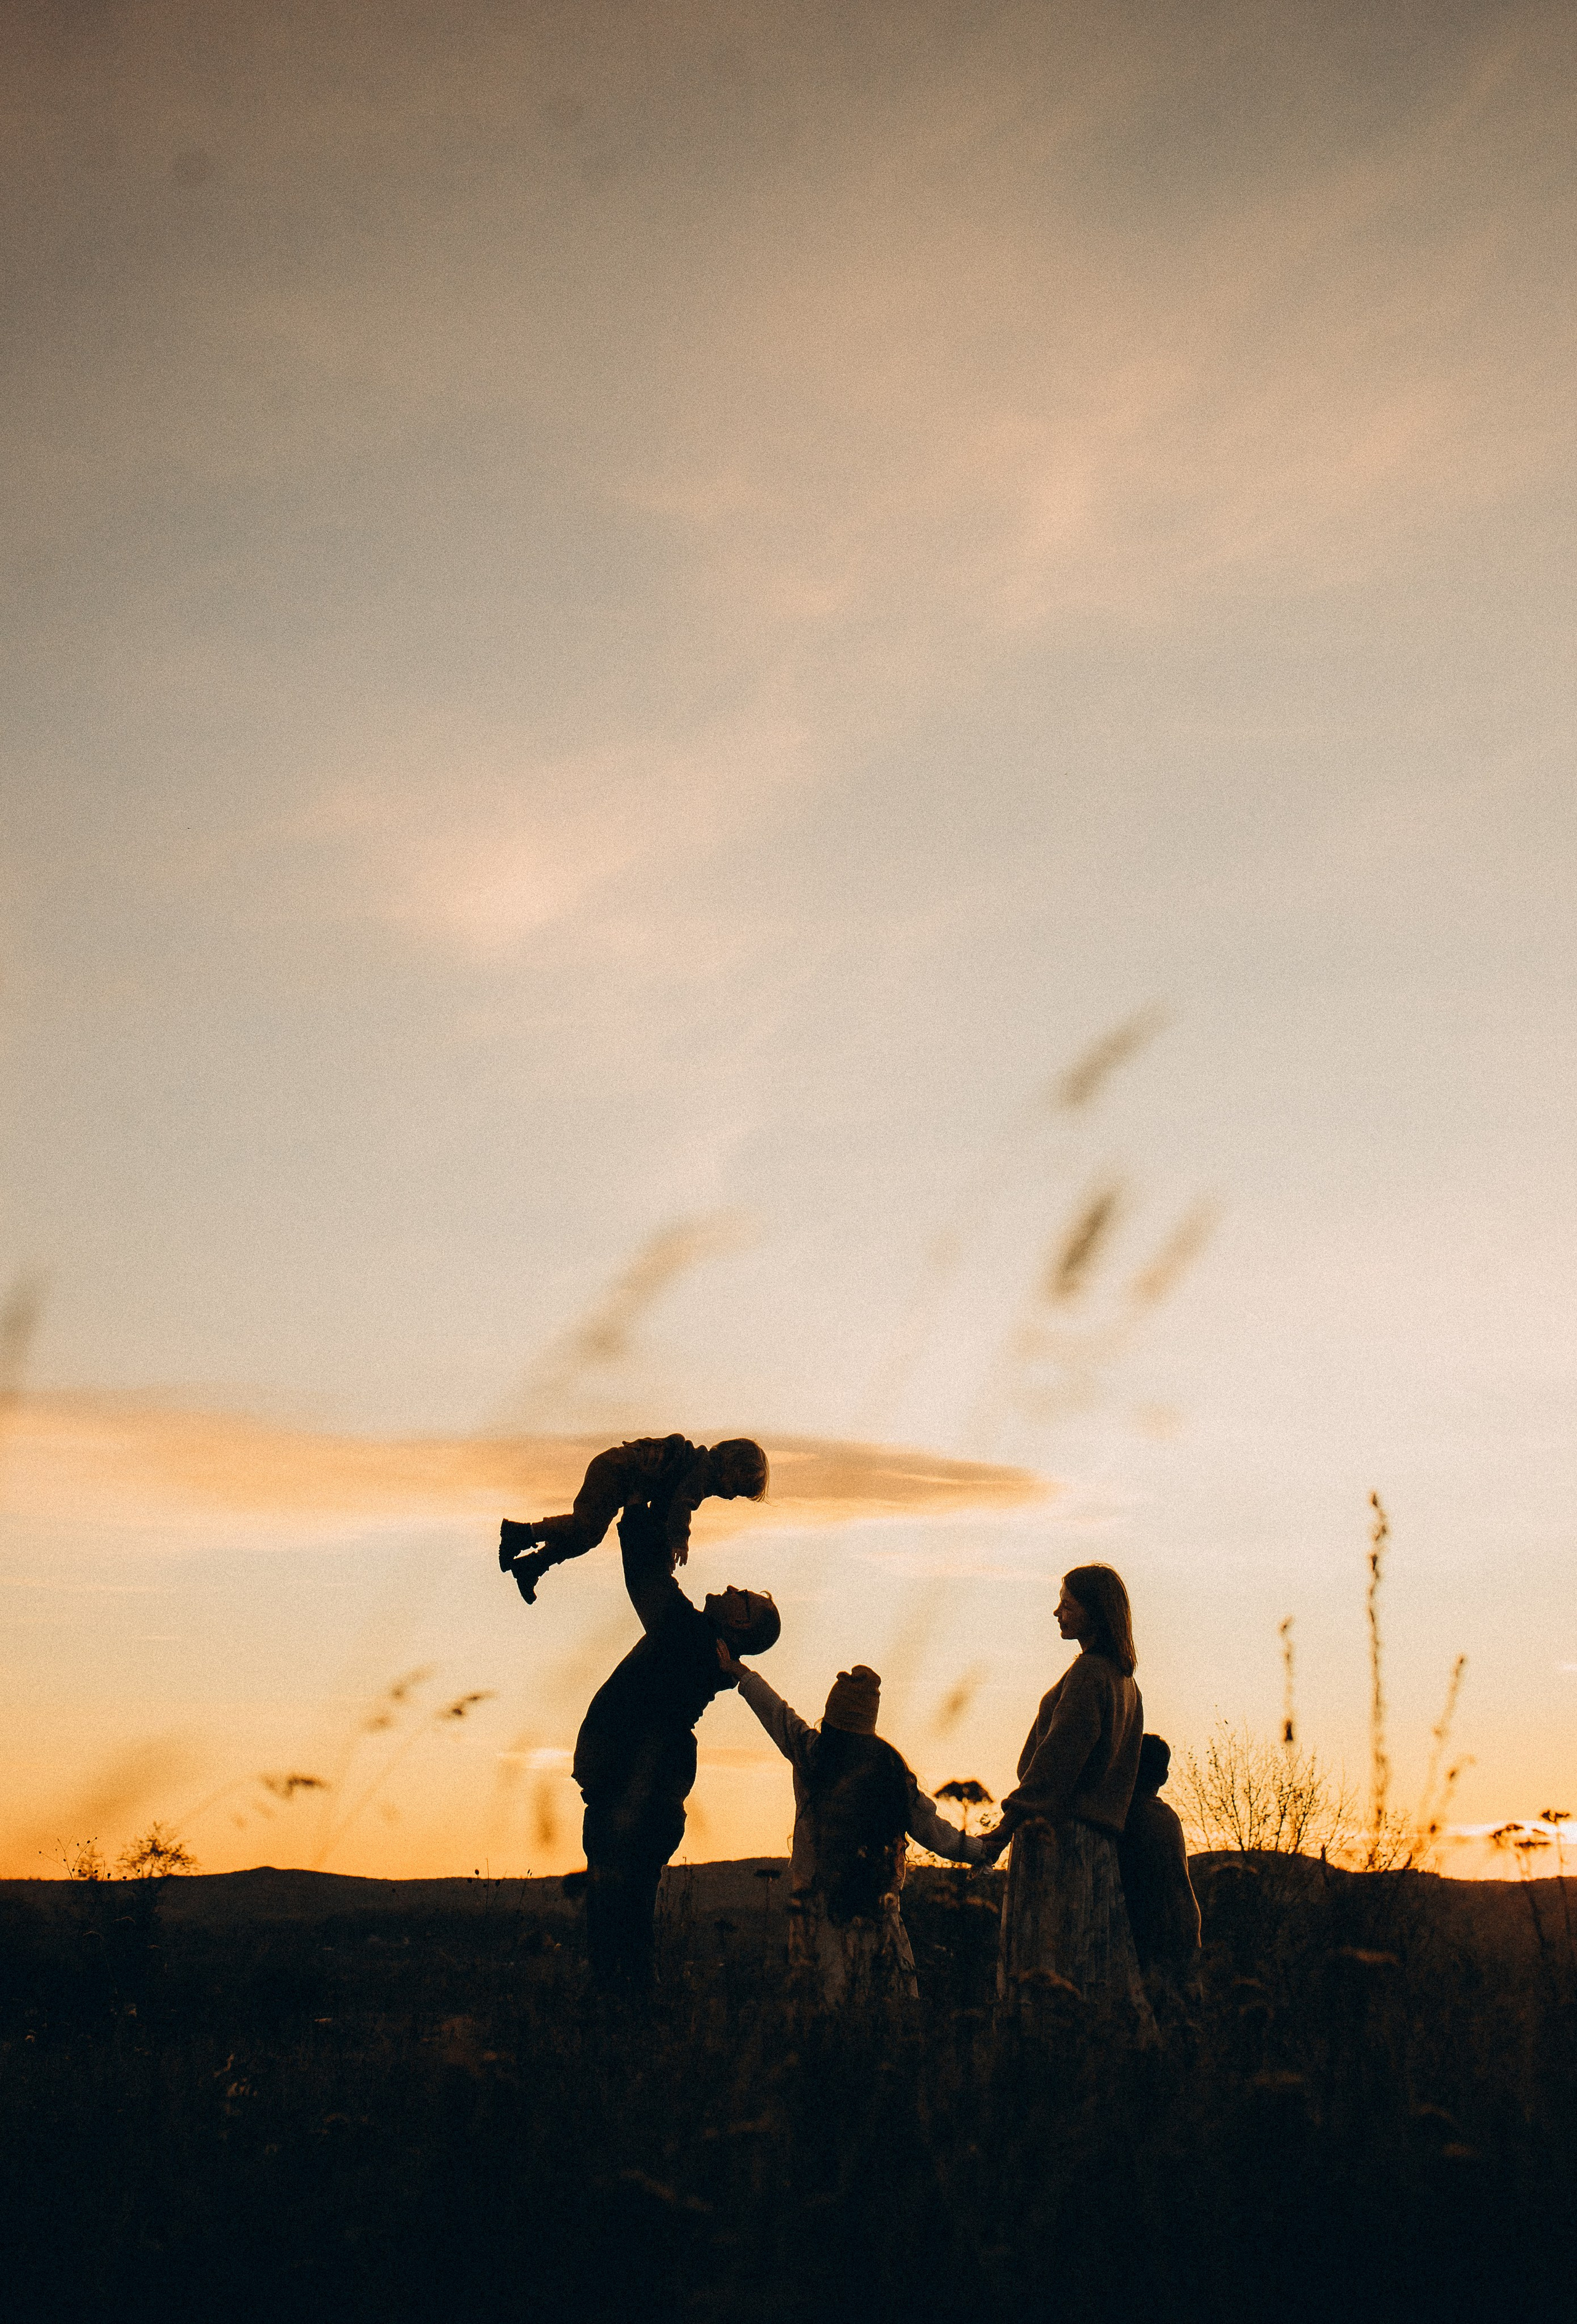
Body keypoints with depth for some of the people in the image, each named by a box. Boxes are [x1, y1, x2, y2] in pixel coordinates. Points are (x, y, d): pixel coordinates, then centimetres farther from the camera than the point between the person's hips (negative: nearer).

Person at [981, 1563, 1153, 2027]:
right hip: (1098, 1837, 9)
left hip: (1062, 1835, -9)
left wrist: (1011, 1819, -18)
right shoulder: (1124, 1680, 17)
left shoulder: (1088, 1674, -11)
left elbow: (1060, 1754, -18)